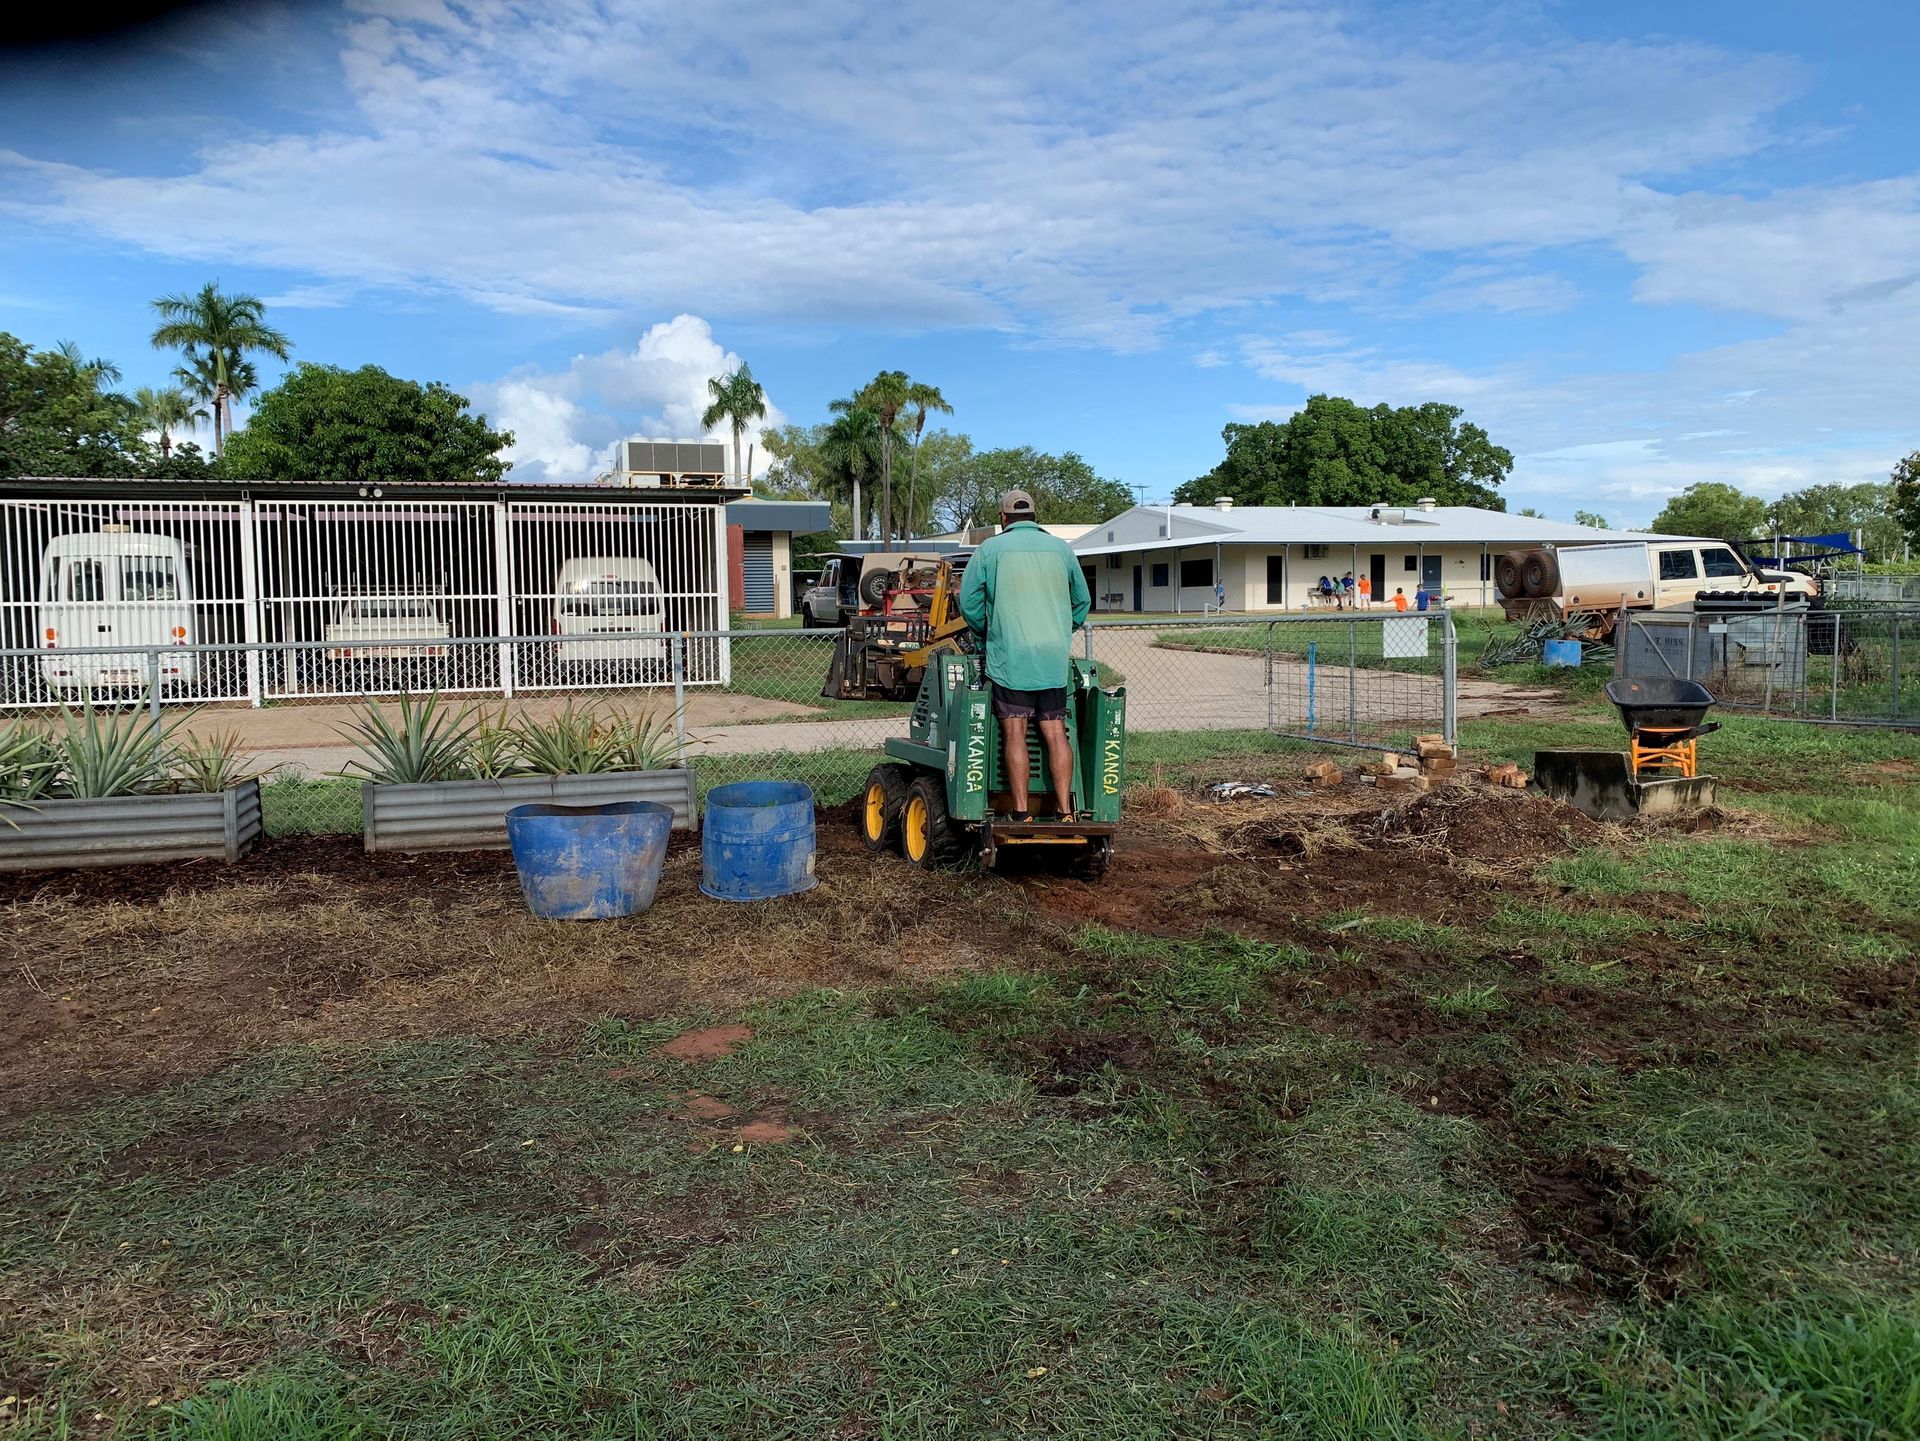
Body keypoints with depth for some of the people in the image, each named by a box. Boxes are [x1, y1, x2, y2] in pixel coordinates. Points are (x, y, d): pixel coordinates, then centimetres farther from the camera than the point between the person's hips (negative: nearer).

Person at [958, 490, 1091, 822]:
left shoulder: (990, 549, 3)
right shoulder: (1061, 549, 12)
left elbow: (969, 601, 3)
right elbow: (1082, 601, 19)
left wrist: (988, 632, 19)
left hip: (1010, 655, -3)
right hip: (1054, 658, 3)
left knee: (1014, 733, -2)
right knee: (1055, 733, 5)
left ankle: (1021, 813, -3)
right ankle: (1065, 811, 3)